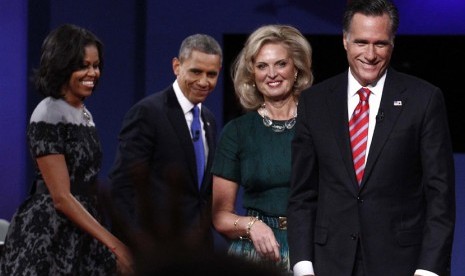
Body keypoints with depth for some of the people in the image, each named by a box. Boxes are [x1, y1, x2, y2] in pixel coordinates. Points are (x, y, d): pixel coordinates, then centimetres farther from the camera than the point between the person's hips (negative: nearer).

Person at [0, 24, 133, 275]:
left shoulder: (84, 114, 11)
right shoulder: (47, 117, -15)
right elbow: (61, 197, -19)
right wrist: (113, 243, -22)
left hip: (81, 237, 8)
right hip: (46, 239, -8)